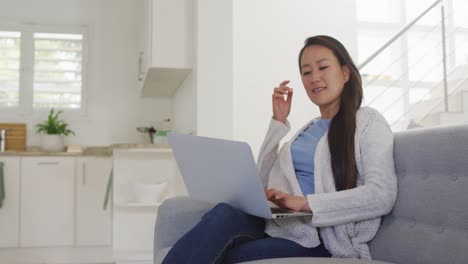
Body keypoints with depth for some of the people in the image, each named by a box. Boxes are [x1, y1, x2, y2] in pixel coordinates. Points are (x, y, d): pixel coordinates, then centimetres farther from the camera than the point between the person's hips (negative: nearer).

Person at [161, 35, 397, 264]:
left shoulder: (368, 121, 6)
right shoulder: (308, 129, 25)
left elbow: (382, 196, -10)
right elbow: (264, 182, 20)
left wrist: (305, 202, -19)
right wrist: (278, 122, 16)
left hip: (320, 240, -5)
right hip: (278, 224, 5)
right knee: (223, 214, -29)